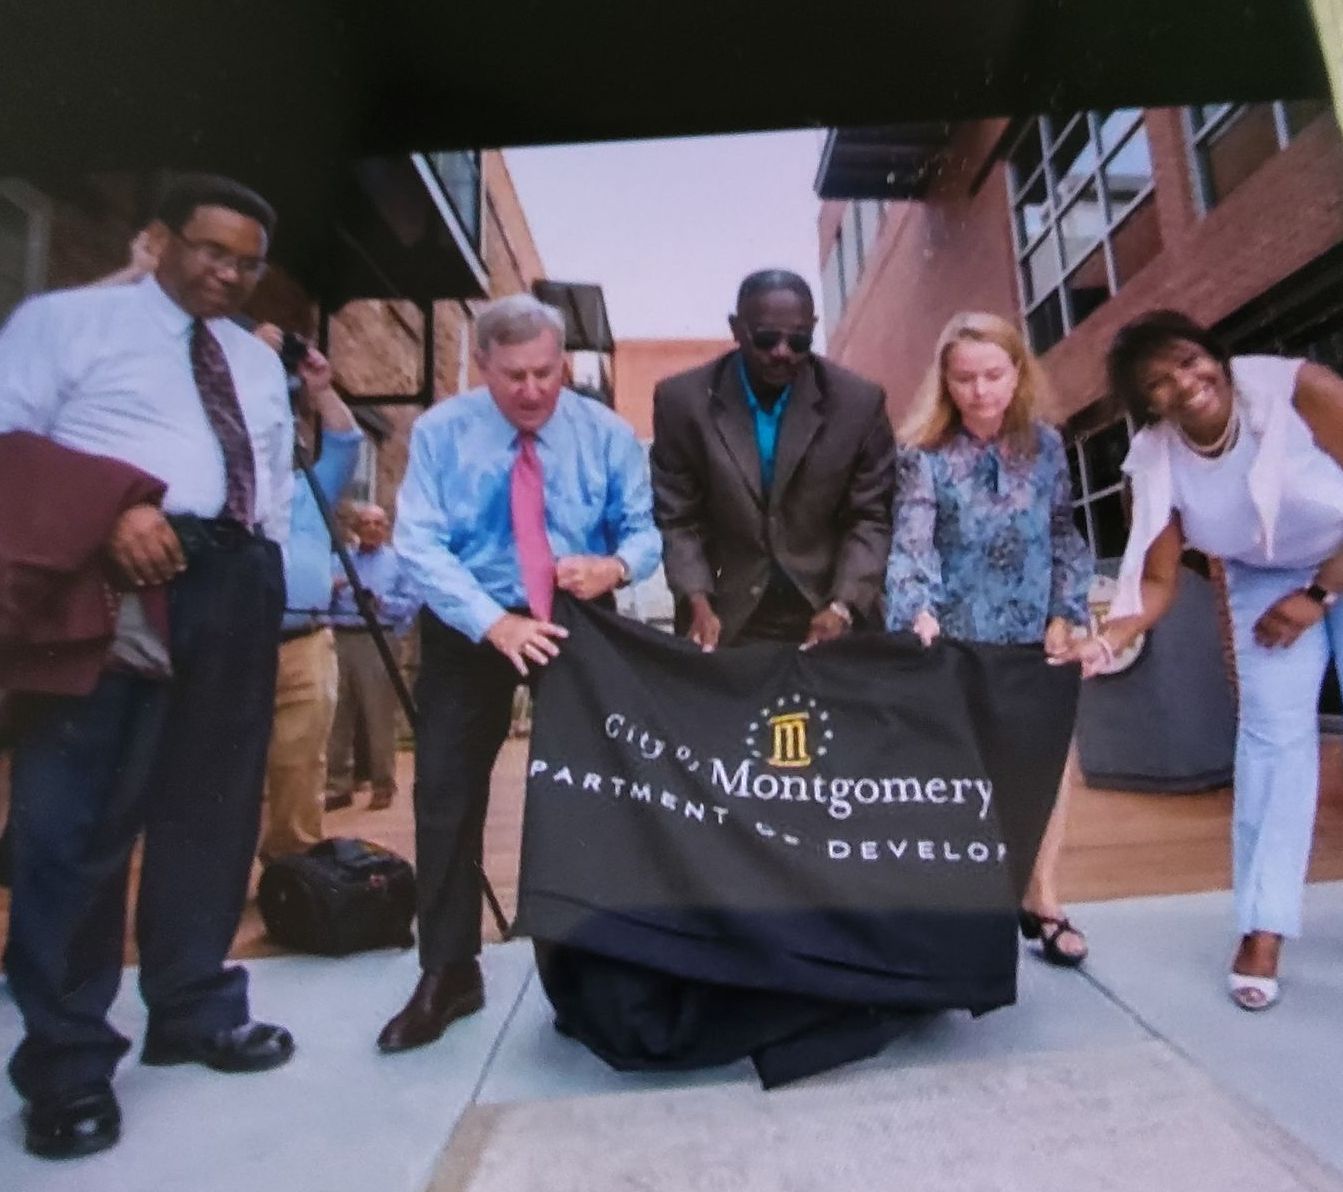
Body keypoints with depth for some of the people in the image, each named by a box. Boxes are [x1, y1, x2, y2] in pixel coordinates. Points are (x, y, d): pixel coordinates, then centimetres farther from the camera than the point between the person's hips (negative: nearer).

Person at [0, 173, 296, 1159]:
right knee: (81, 811, -2)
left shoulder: (261, 363, 23)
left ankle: (196, 1009, 27)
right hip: (120, 574, -5)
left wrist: (267, 576, 9)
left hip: (238, 584, 6)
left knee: (214, 808, 11)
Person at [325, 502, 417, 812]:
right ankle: (338, 785, 13)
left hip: (377, 643, -3)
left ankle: (383, 786, 3)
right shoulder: (339, 559, 21)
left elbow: (412, 604, -1)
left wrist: (382, 602, -16)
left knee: (378, 717, -4)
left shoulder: (398, 561, 11)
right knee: (337, 716, 4)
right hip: (338, 641, 4)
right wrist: (329, 589, -9)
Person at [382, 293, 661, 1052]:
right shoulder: (440, 432, -7)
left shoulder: (606, 434, -4)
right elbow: (420, 546, -16)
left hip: (576, 622, 1)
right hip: (468, 629, 0)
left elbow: (646, 529, -4)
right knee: (448, 796, 1)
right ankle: (448, 975, 19)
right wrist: (495, 622, -30)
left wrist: (616, 565, -29)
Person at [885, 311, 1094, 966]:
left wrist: (1063, 615, -2)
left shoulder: (1045, 445, 4)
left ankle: (1040, 895, 24)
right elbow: (910, 544, -16)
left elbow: (1065, 538, 7)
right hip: (956, 637, -3)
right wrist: (920, 611, -31)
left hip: (1032, 634, 3)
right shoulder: (924, 454, -7)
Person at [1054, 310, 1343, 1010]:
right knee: (1272, 731, -8)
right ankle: (1264, 928, -3)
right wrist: (1104, 642, -36)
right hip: (1265, 580, 1)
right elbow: (1157, 581, -19)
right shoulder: (1156, 460, -21)